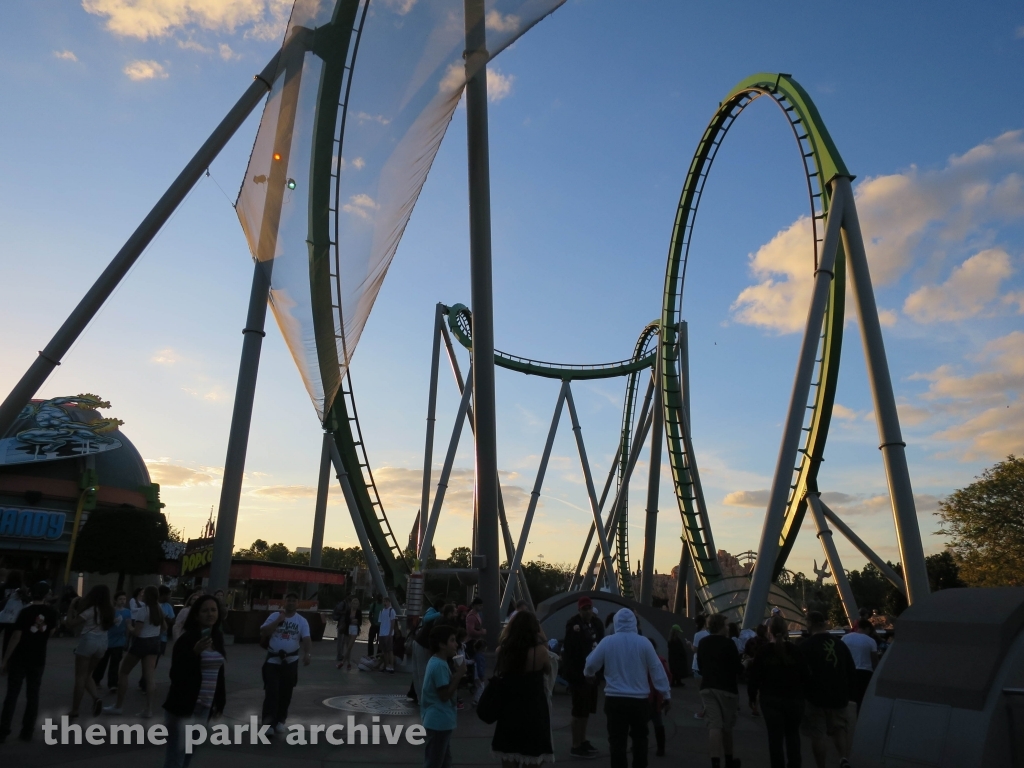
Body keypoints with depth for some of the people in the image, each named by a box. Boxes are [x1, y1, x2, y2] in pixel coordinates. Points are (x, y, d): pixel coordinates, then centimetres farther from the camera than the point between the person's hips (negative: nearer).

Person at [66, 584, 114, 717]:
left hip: (88, 640, -6)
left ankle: (74, 710, 8)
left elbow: (71, 624, -10)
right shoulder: (108, 610, 7)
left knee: (80, 677, 3)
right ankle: (97, 697, -4)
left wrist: (72, 609, 3)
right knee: (87, 675, 18)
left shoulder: (91, 609, -12)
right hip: (102, 642, 6)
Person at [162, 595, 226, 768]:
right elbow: (176, 674, -17)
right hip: (183, 706, -6)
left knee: (189, 754, 17)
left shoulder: (218, 637, 5)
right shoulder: (187, 638, -13)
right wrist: (195, 652, -29)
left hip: (205, 707, 6)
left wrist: (220, 701, 14)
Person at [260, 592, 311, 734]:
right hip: (273, 660, -1)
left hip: (290, 661, 1)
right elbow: (263, 632, -12)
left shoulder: (302, 621, -2)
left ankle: (280, 721, 27)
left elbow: (306, 639, -13)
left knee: (285, 693, 11)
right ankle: (268, 723, -3)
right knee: (271, 692, -8)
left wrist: (308, 654, -31)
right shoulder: (274, 616, -2)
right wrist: (279, 620, -19)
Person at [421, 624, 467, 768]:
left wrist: (456, 674, 3)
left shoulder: (436, 661, 8)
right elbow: (445, 694, -23)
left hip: (440, 721, 10)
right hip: (439, 722, -10)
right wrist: (459, 675, -18)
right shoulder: (439, 665, -23)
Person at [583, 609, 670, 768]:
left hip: (615, 699, -1)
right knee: (640, 738, 18)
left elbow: (591, 664, 1)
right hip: (639, 699, 1)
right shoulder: (643, 642, -6)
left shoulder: (607, 641, -5)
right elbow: (657, 669, -3)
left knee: (617, 740, 7)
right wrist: (666, 694, 6)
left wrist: (589, 674, 25)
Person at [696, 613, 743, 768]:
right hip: (726, 687, -4)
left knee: (714, 725, -2)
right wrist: (745, 664, 7)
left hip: (707, 687, 4)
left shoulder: (702, 643, 8)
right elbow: (737, 667, -13)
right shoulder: (728, 643, -13)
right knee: (727, 725, 13)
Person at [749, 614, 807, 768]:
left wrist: (753, 694, 5)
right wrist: (802, 695, 10)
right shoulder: (795, 649, -5)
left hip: (771, 698, -1)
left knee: (775, 736, 5)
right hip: (793, 697, 1)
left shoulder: (762, 650, -7)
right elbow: (804, 674, -3)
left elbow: (755, 675, -7)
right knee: (793, 734, 18)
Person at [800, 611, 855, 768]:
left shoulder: (806, 646, -13)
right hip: (839, 696, 5)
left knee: (818, 734, 5)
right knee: (839, 728, 18)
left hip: (815, 697, -4)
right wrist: (847, 690, 21)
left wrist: (802, 692, 2)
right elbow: (851, 671, 10)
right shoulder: (841, 644, 3)